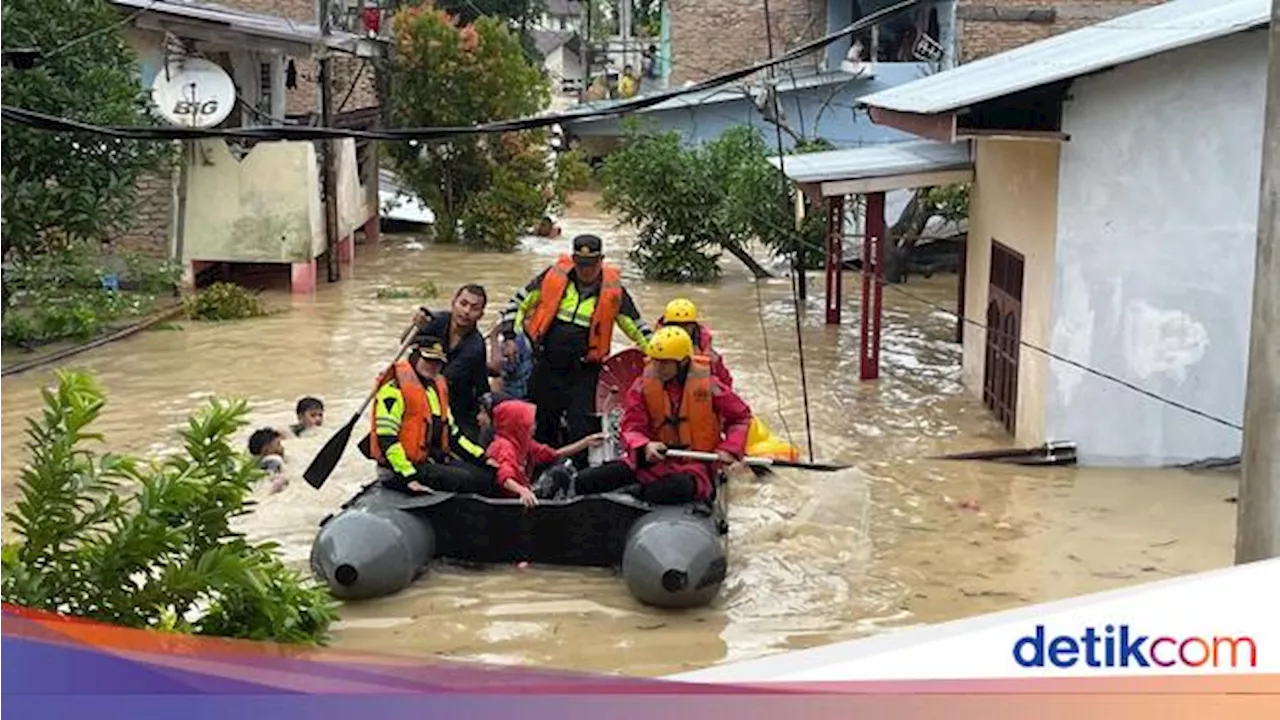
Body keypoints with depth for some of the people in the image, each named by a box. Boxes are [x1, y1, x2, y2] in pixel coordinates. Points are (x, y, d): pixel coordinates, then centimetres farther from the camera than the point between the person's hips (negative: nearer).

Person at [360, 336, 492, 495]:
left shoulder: (437, 386, 18)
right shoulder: (394, 387, -11)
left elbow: (451, 432, 23)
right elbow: (386, 438, -18)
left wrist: (482, 457, 12)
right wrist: (409, 477, -24)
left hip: (436, 460, 9)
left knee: (486, 476, -9)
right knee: (465, 480, -25)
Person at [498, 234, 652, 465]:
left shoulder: (612, 290, -5)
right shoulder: (554, 276, -3)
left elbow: (637, 327, 3)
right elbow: (519, 302, 8)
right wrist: (509, 337, 2)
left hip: (583, 371, -2)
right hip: (547, 366, 2)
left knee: (581, 429, -7)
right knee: (542, 425, 15)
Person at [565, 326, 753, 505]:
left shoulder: (707, 384, -4)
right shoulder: (642, 385, 1)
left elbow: (741, 416, 9)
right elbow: (632, 428, -1)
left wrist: (729, 449, -6)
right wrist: (645, 446, -25)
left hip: (696, 464, -2)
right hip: (656, 459, 2)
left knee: (682, 486, -39)